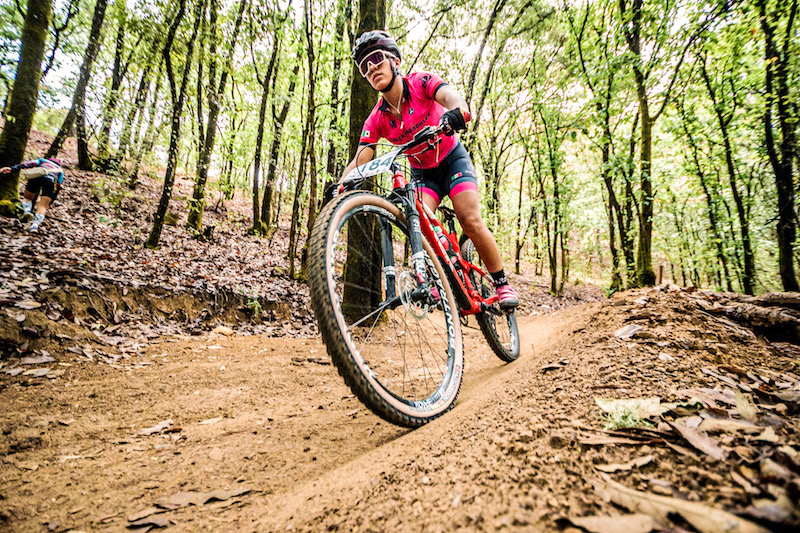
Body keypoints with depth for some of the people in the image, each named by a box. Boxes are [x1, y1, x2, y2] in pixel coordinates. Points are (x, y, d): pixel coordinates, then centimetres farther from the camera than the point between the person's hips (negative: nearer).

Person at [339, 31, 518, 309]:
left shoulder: (421, 82, -18)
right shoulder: (376, 119, -12)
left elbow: (451, 95, -38)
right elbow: (360, 160, -18)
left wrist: (457, 111, -62)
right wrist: (340, 185, -37)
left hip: (453, 160, -2)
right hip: (422, 173, 3)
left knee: (471, 221, -20)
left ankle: (502, 283, -3)